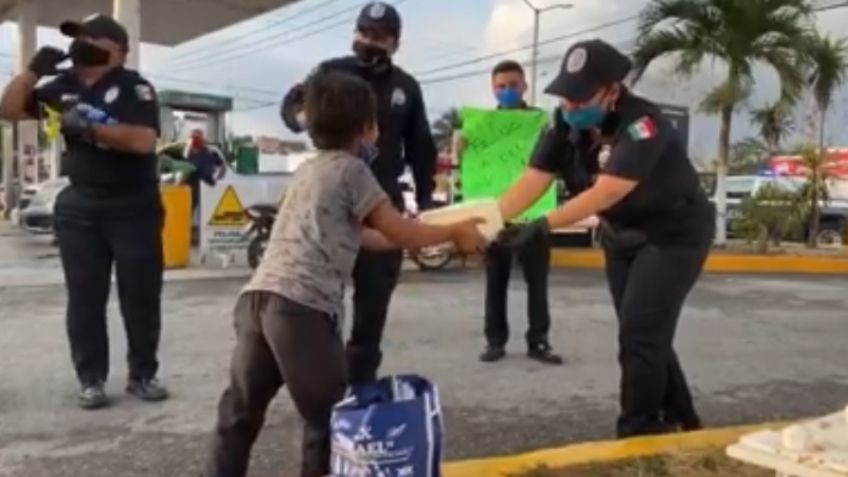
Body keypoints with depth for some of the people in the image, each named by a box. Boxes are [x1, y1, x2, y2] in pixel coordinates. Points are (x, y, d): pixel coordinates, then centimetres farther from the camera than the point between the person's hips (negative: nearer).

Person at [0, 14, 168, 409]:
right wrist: (33, 69, -1)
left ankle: (142, 374, 17)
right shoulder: (64, 85, 10)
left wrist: (89, 127, -21)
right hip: (79, 209, 4)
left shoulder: (134, 87, -7)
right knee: (84, 299, 5)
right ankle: (91, 379, 16)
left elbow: (143, 140, -21)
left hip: (134, 208, -4)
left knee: (141, 296, 3)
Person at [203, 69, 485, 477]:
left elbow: (358, 236, 30)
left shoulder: (308, 170, 27)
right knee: (326, 417, 7)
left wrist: (428, 235, 36)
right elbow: (398, 232, 4)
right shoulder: (351, 169, 2)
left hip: (258, 296, 8)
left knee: (240, 412, 12)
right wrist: (454, 232, 17)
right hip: (301, 306, -8)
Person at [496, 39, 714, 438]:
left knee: (640, 334, -13)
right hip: (622, 235, 7)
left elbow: (605, 193, -40)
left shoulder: (641, 124, -31)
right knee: (642, 334, 12)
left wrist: (542, 226, -48)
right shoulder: (564, 122, -11)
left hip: (675, 234, -7)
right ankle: (682, 423, 30)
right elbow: (531, 182, -18)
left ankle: (637, 436, 3)